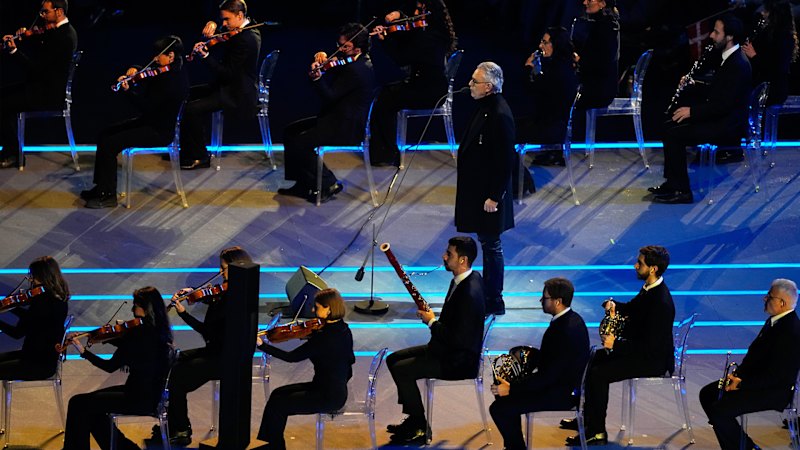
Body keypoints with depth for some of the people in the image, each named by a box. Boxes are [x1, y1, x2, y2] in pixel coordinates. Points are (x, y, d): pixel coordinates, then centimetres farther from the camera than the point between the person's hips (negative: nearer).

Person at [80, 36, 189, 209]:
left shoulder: (174, 81, -25)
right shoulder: (165, 71, 5)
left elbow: (146, 105, -27)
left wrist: (128, 90, -32)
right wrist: (134, 71, -1)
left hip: (160, 131, -11)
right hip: (149, 122, 11)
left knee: (109, 144, -17)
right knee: (105, 134, 10)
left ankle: (108, 195, -6)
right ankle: (101, 187, 15)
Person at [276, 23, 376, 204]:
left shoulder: (356, 70, -22)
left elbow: (330, 96, -24)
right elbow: (330, 85, 12)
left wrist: (317, 76, -34)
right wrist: (322, 66, -5)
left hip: (347, 128, -12)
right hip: (341, 120, 12)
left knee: (299, 144, -19)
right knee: (290, 132, 12)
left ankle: (329, 184, -5)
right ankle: (304, 184, 14)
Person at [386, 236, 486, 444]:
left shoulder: (470, 294, -28)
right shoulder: (461, 279, 4)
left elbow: (458, 339, -27)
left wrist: (432, 322, -14)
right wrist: (433, 319, 3)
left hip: (460, 360, -11)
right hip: (448, 348, 11)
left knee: (401, 370, -18)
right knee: (393, 359, 10)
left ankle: (419, 427, -4)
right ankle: (413, 417, 15)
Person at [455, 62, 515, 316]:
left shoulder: (500, 116, -24)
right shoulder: (485, 107, 7)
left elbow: (505, 161, -23)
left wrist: (494, 197, -21)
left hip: (489, 194, -10)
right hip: (477, 190, 10)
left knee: (491, 246, 1)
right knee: (487, 244, 19)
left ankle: (494, 302, 11)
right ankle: (487, 293, 30)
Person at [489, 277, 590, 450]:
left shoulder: (565, 332, -27)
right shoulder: (571, 319, 4)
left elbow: (548, 376, -27)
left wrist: (511, 389, -23)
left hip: (563, 394, -11)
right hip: (565, 383, 11)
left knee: (499, 408, -16)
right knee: (503, 391, 18)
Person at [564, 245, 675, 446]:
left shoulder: (661, 302, -29)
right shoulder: (649, 288, 2)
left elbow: (651, 346, -30)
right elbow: (632, 308, 22)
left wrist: (616, 344, -26)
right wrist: (613, 305, 0)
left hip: (654, 360, -11)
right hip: (642, 348, 11)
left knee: (598, 374, -18)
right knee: (593, 360, 14)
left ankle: (597, 432, -8)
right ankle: (588, 418, 25)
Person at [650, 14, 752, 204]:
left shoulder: (738, 65, -22)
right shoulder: (729, 58, 11)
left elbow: (724, 104, -25)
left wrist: (692, 111, -19)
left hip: (728, 125, -11)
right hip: (719, 118, 11)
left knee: (674, 134, -17)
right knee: (670, 126, 10)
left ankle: (681, 190, -11)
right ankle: (672, 182, 14)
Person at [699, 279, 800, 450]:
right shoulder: (774, 321, 7)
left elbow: (776, 376, -25)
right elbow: (754, 353, 16)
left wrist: (741, 384, -20)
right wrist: (738, 374, -1)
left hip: (775, 390, -11)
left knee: (719, 409, -22)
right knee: (707, 394, 10)